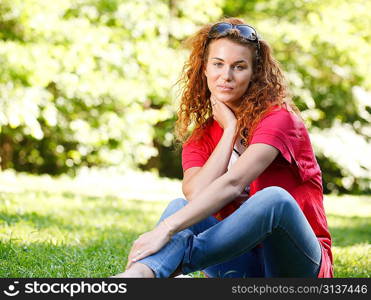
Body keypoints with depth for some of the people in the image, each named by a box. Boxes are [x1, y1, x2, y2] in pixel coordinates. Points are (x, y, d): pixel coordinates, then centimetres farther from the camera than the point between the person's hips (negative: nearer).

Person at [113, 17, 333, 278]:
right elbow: (197, 196, -15)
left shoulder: (279, 118, -10)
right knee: (180, 206, -20)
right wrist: (231, 129, -10)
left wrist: (167, 229, -37)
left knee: (274, 198, -34)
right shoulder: (200, 139, 8)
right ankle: (140, 274, -50)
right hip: (245, 263, 4)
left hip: (300, 266, -4)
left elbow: (232, 183, -27)